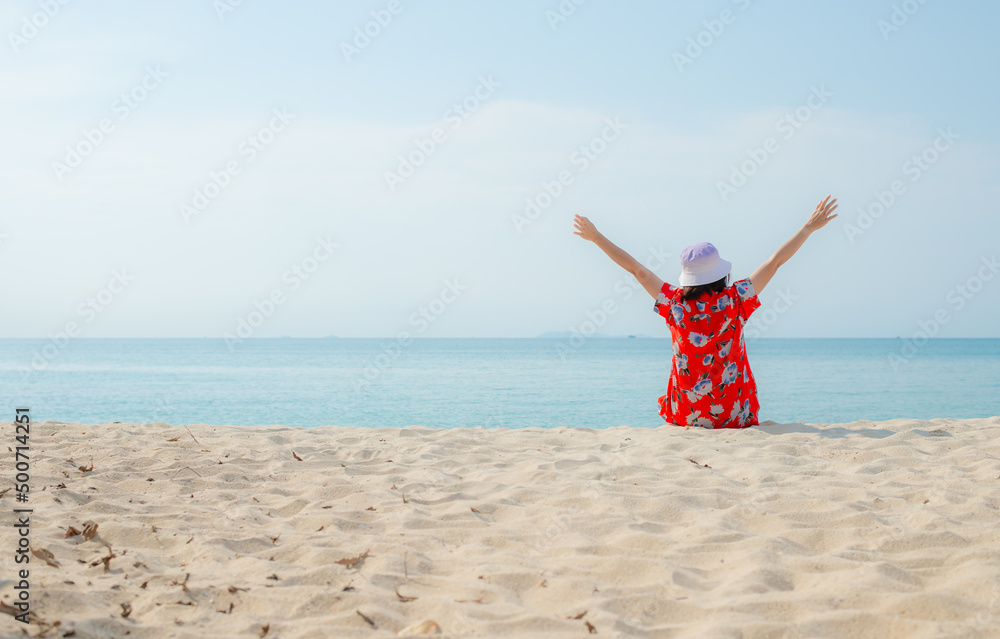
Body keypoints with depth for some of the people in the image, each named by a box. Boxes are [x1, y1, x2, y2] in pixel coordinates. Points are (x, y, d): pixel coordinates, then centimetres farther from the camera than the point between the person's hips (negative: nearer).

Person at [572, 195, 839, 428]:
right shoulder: (735, 300, -12)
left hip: (686, 417, 1)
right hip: (735, 417, -1)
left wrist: (596, 237, 11)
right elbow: (775, 262, -4)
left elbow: (636, 269, 1)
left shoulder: (675, 304, -9)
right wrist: (810, 227, 5)